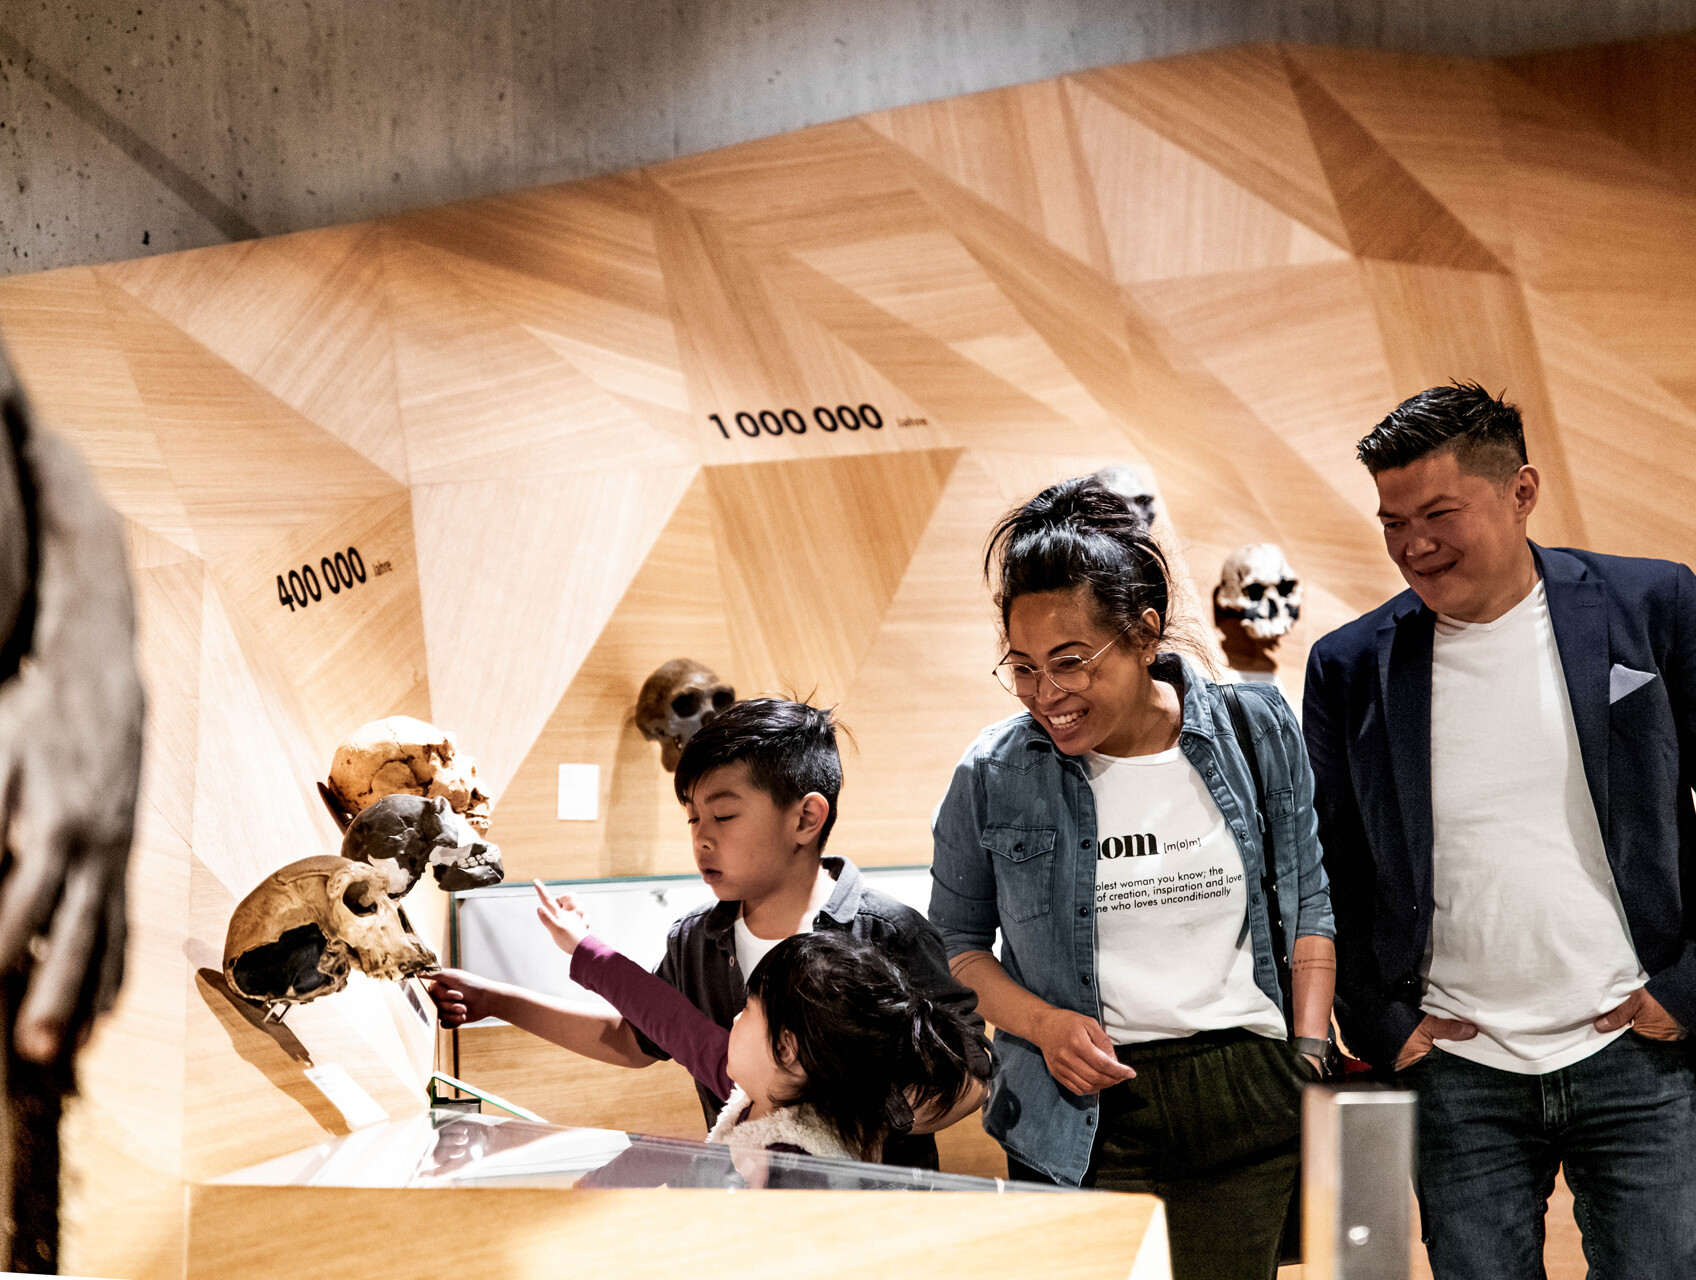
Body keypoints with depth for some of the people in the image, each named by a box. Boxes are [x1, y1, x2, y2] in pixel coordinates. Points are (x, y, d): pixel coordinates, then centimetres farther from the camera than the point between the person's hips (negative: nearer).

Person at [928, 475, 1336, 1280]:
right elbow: (955, 940, 11)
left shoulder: (1255, 729, 1)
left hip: (1252, 1103, 1)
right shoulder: (992, 776, -2)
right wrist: (1040, 1022, -6)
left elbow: (1310, 904, 12)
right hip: (1085, 1120, -1)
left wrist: (1311, 1056, 4)